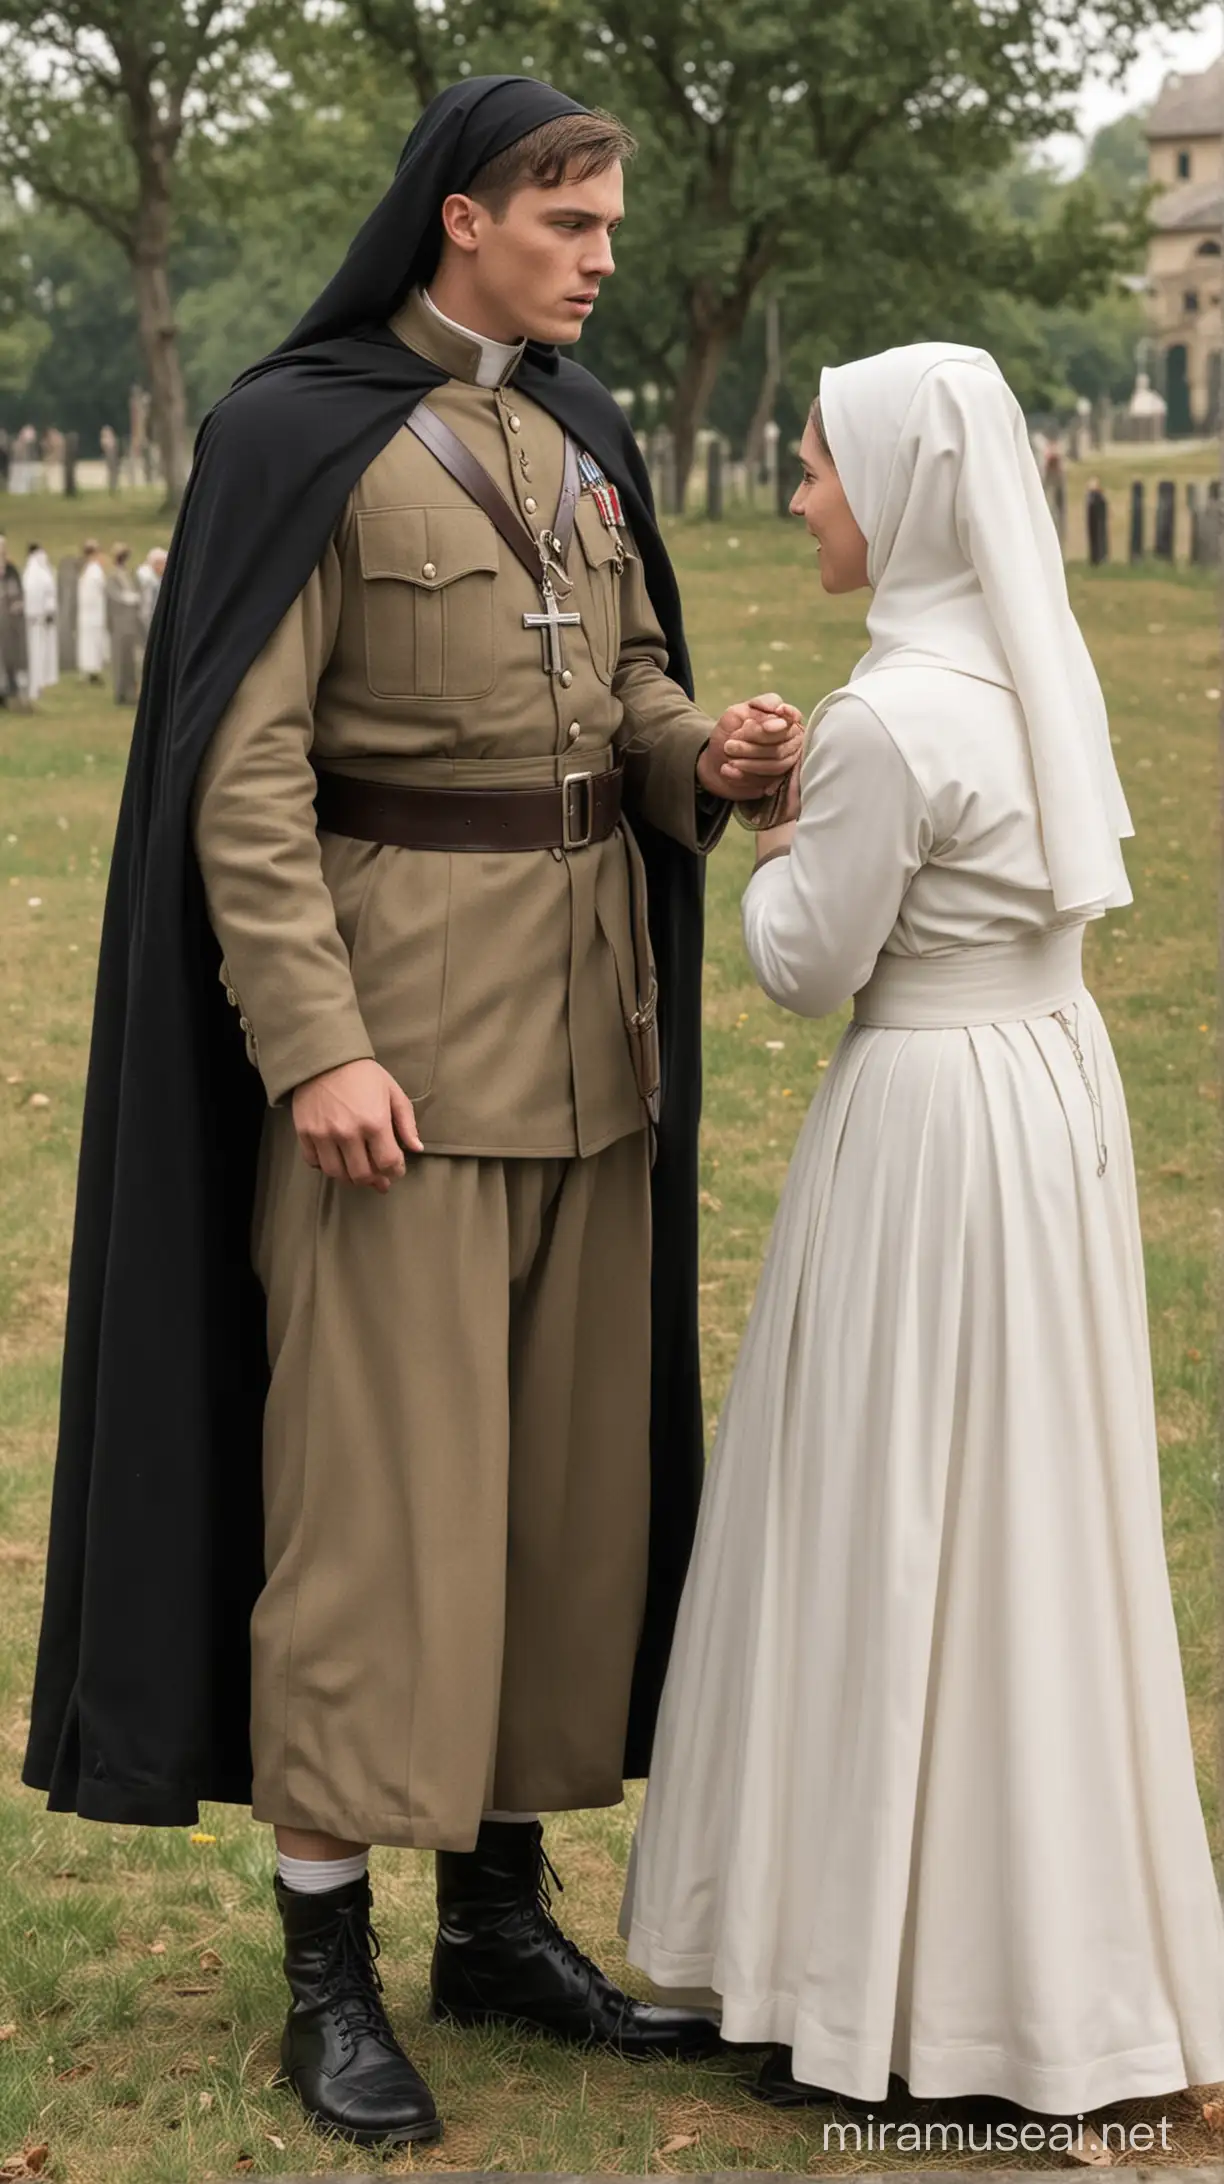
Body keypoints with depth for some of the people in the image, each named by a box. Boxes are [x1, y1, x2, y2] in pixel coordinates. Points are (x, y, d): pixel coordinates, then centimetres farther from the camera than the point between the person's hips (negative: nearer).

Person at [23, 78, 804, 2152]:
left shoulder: (580, 439, 13)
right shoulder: (300, 434, -9)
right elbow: (241, 768, -13)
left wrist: (709, 757, -5)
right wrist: (309, 1040, -21)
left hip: (589, 1020, 7)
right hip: (394, 1010, -7)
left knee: (576, 1464, 10)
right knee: (377, 1479, -5)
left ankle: (503, 1914, 22)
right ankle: (326, 1965, 6)